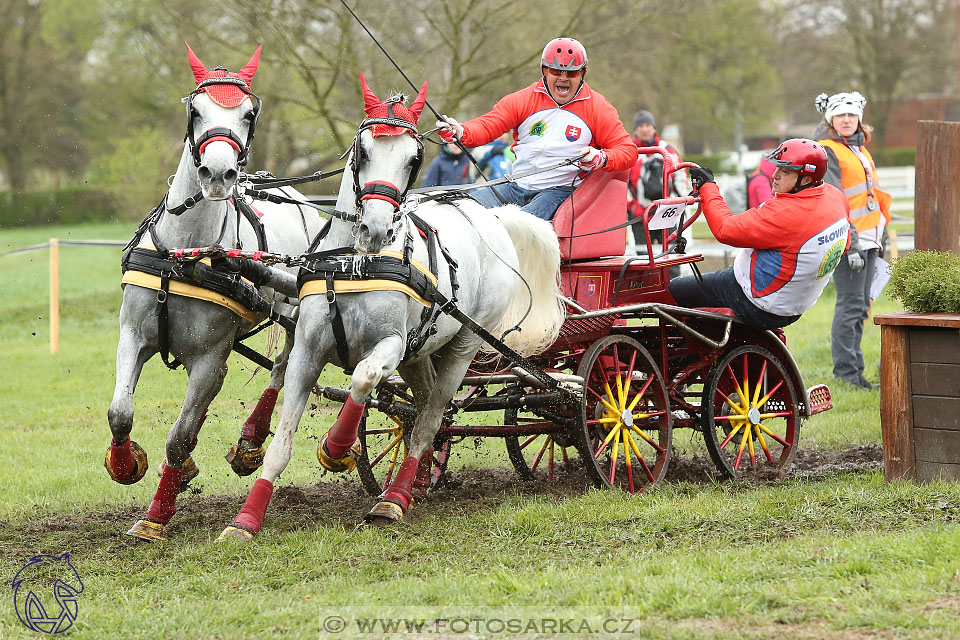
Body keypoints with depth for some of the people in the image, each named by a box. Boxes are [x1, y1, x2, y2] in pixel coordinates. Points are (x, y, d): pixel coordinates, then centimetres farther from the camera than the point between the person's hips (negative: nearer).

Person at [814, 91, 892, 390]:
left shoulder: (860, 150, 19)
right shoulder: (827, 151, -8)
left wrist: (880, 236, 23)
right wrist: (850, 244, -21)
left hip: (868, 238, 9)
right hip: (847, 239, -9)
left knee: (860, 307, 10)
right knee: (850, 305, -9)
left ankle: (853, 371, 15)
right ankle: (846, 373, -6)